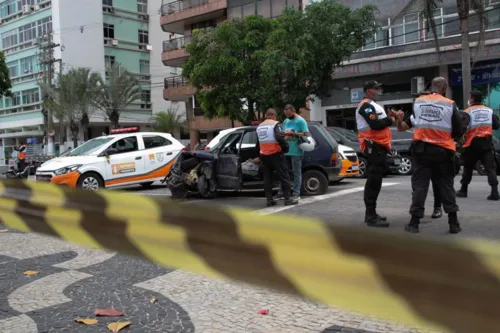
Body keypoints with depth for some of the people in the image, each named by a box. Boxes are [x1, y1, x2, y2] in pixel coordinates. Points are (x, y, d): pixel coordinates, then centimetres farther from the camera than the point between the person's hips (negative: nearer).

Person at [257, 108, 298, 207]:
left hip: (263, 155, 6)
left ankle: (269, 200, 8)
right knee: (284, 176, 1)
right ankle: (288, 198, 0)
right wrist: (285, 147, -10)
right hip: (275, 154, -6)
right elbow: (279, 137, -22)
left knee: (267, 178, 9)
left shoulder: (259, 126, 13)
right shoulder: (274, 124, -9)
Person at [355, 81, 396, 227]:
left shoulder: (373, 105, 22)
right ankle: (371, 216, -10)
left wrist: (388, 117, 4)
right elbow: (375, 124, -24)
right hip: (373, 146, -11)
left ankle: (370, 214, 22)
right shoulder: (366, 105, -12)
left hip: (378, 146, 11)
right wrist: (390, 120, -9)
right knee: (373, 181, -12)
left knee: (375, 180, 14)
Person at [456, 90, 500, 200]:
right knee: (490, 167, 1)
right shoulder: (489, 110, 6)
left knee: (468, 167, 11)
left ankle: (463, 190, 20)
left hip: (473, 143, -2)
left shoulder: (468, 111, -6)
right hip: (487, 142, 2)